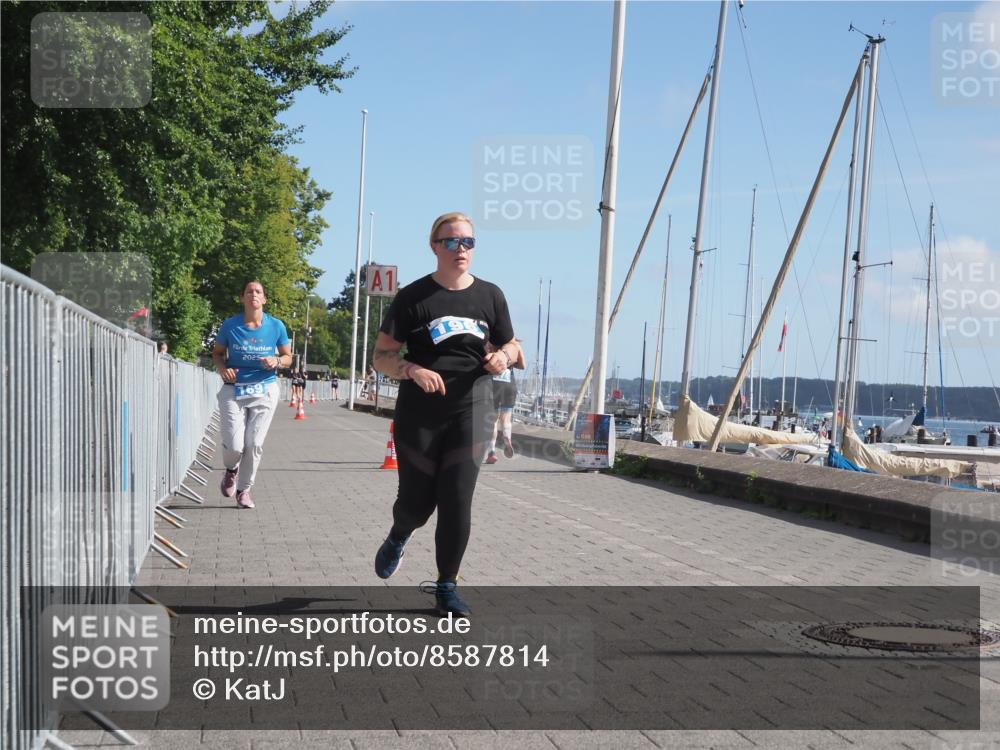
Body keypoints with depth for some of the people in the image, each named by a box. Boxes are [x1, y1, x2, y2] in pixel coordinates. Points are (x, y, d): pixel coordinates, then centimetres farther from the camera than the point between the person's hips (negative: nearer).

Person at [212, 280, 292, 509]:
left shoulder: (276, 326, 0)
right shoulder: (230, 325, -2)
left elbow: (288, 357, 11)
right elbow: (217, 352, 11)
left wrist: (276, 361, -12)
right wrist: (222, 368, -10)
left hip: (265, 391, 1)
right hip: (233, 390, -1)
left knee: (254, 444, -2)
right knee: (234, 445, -9)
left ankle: (244, 489, 18)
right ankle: (231, 470, 28)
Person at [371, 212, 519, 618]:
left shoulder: (489, 295, 6)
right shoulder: (413, 297, -3)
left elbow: (510, 345, 17)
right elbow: (382, 356, -4)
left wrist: (504, 356, -8)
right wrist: (413, 370, -23)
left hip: (471, 409, 1)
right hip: (419, 413, -1)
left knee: (457, 502, -5)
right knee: (416, 501, 7)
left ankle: (446, 587, 8)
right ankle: (397, 539, 43)